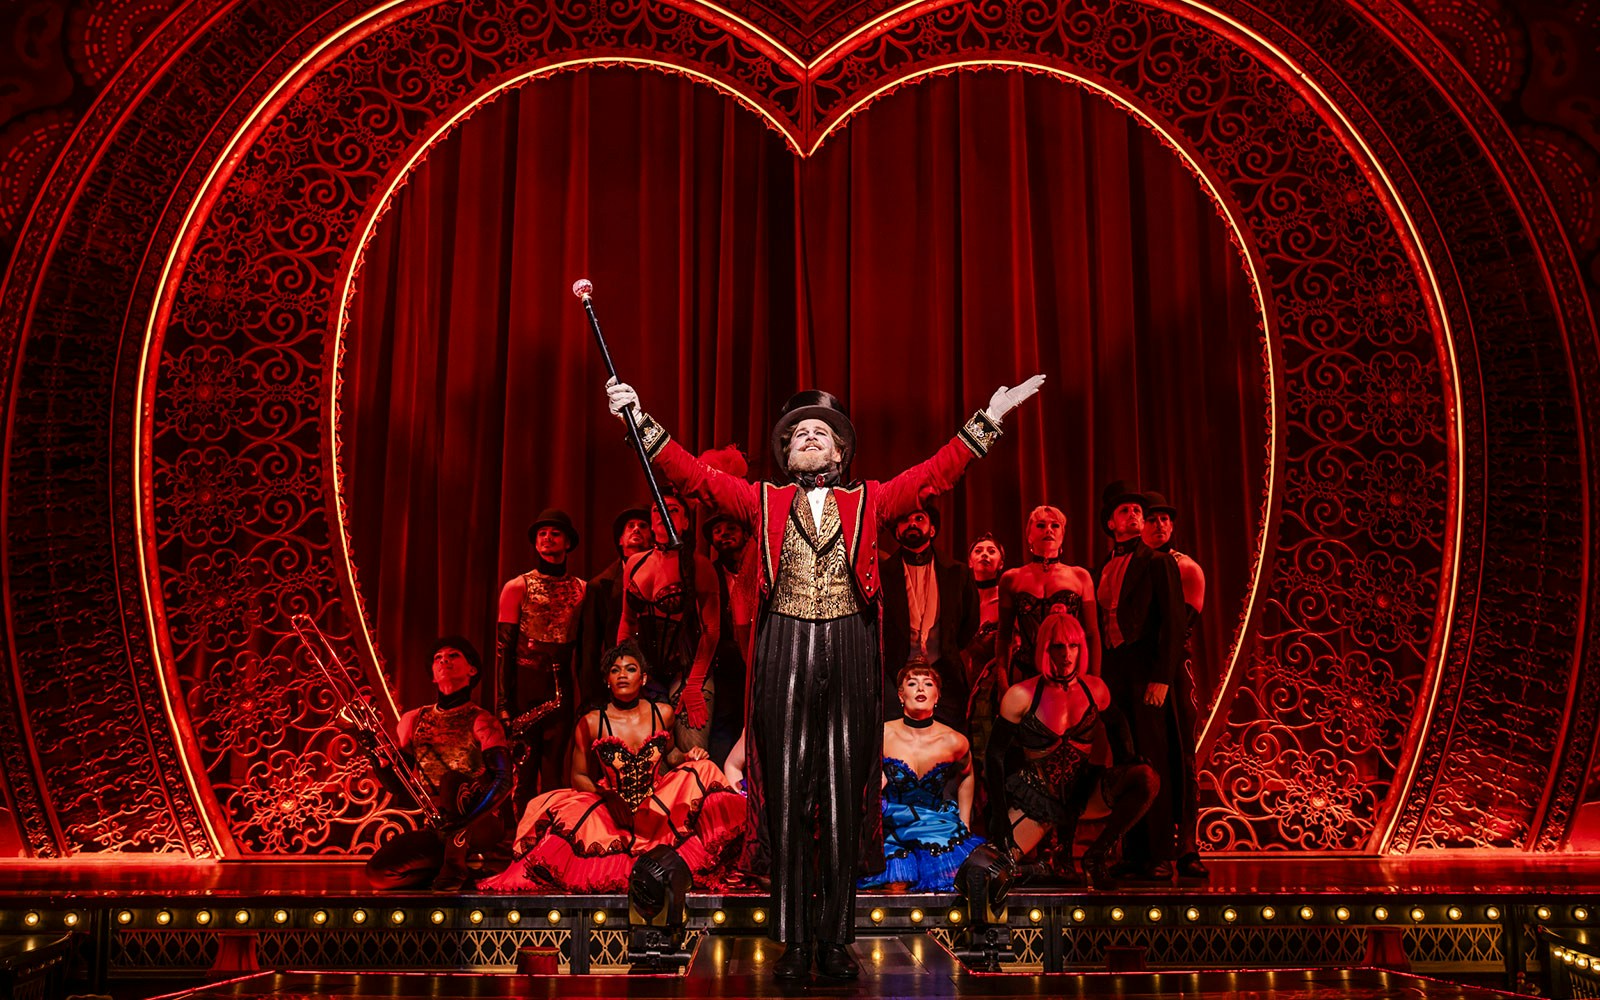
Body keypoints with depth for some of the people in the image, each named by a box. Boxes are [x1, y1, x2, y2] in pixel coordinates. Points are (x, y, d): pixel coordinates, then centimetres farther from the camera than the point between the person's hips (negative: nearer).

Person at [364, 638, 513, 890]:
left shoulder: (481, 721, -4)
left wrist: (466, 820, -31)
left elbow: (503, 780, -17)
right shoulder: (414, 720, 9)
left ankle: (455, 861, -16)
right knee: (378, 871, -17)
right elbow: (397, 786, 8)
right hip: (436, 829, 5)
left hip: (480, 827, -4)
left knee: (452, 781, -32)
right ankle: (455, 856, 2)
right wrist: (374, 754, -10)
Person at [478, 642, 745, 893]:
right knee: (567, 814, -30)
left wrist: (687, 756, -2)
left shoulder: (663, 713, 2)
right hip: (612, 810, -3)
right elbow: (579, 777, 0)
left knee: (701, 771, -19)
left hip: (658, 808, 3)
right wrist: (606, 795, -19)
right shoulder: (591, 723, -5)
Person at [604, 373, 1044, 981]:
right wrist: (641, 420, 0)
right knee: (787, 794, -1)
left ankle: (836, 941, 10)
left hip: (848, 655, 1)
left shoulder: (868, 502, 15)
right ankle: (795, 942, 8)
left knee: (843, 795, 1)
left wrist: (987, 420, 9)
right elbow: (695, 476, 8)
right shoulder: (763, 502, 14)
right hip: (784, 653, 0)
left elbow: (934, 474, 13)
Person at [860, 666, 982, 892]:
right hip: (891, 829, -1)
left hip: (939, 830, 1)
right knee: (897, 889, -17)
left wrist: (964, 828, 17)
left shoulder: (954, 742, -6)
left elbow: (966, 777, 17)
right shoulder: (882, 735, -9)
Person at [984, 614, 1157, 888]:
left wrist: (1126, 761, -1)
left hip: (1083, 791, 3)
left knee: (1147, 778, -26)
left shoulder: (1095, 689, 2)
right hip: (1037, 794, -2)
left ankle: (1096, 856, -8)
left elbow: (1116, 726, 21)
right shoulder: (1021, 695, -8)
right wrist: (1000, 816, -10)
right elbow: (996, 754, -4)